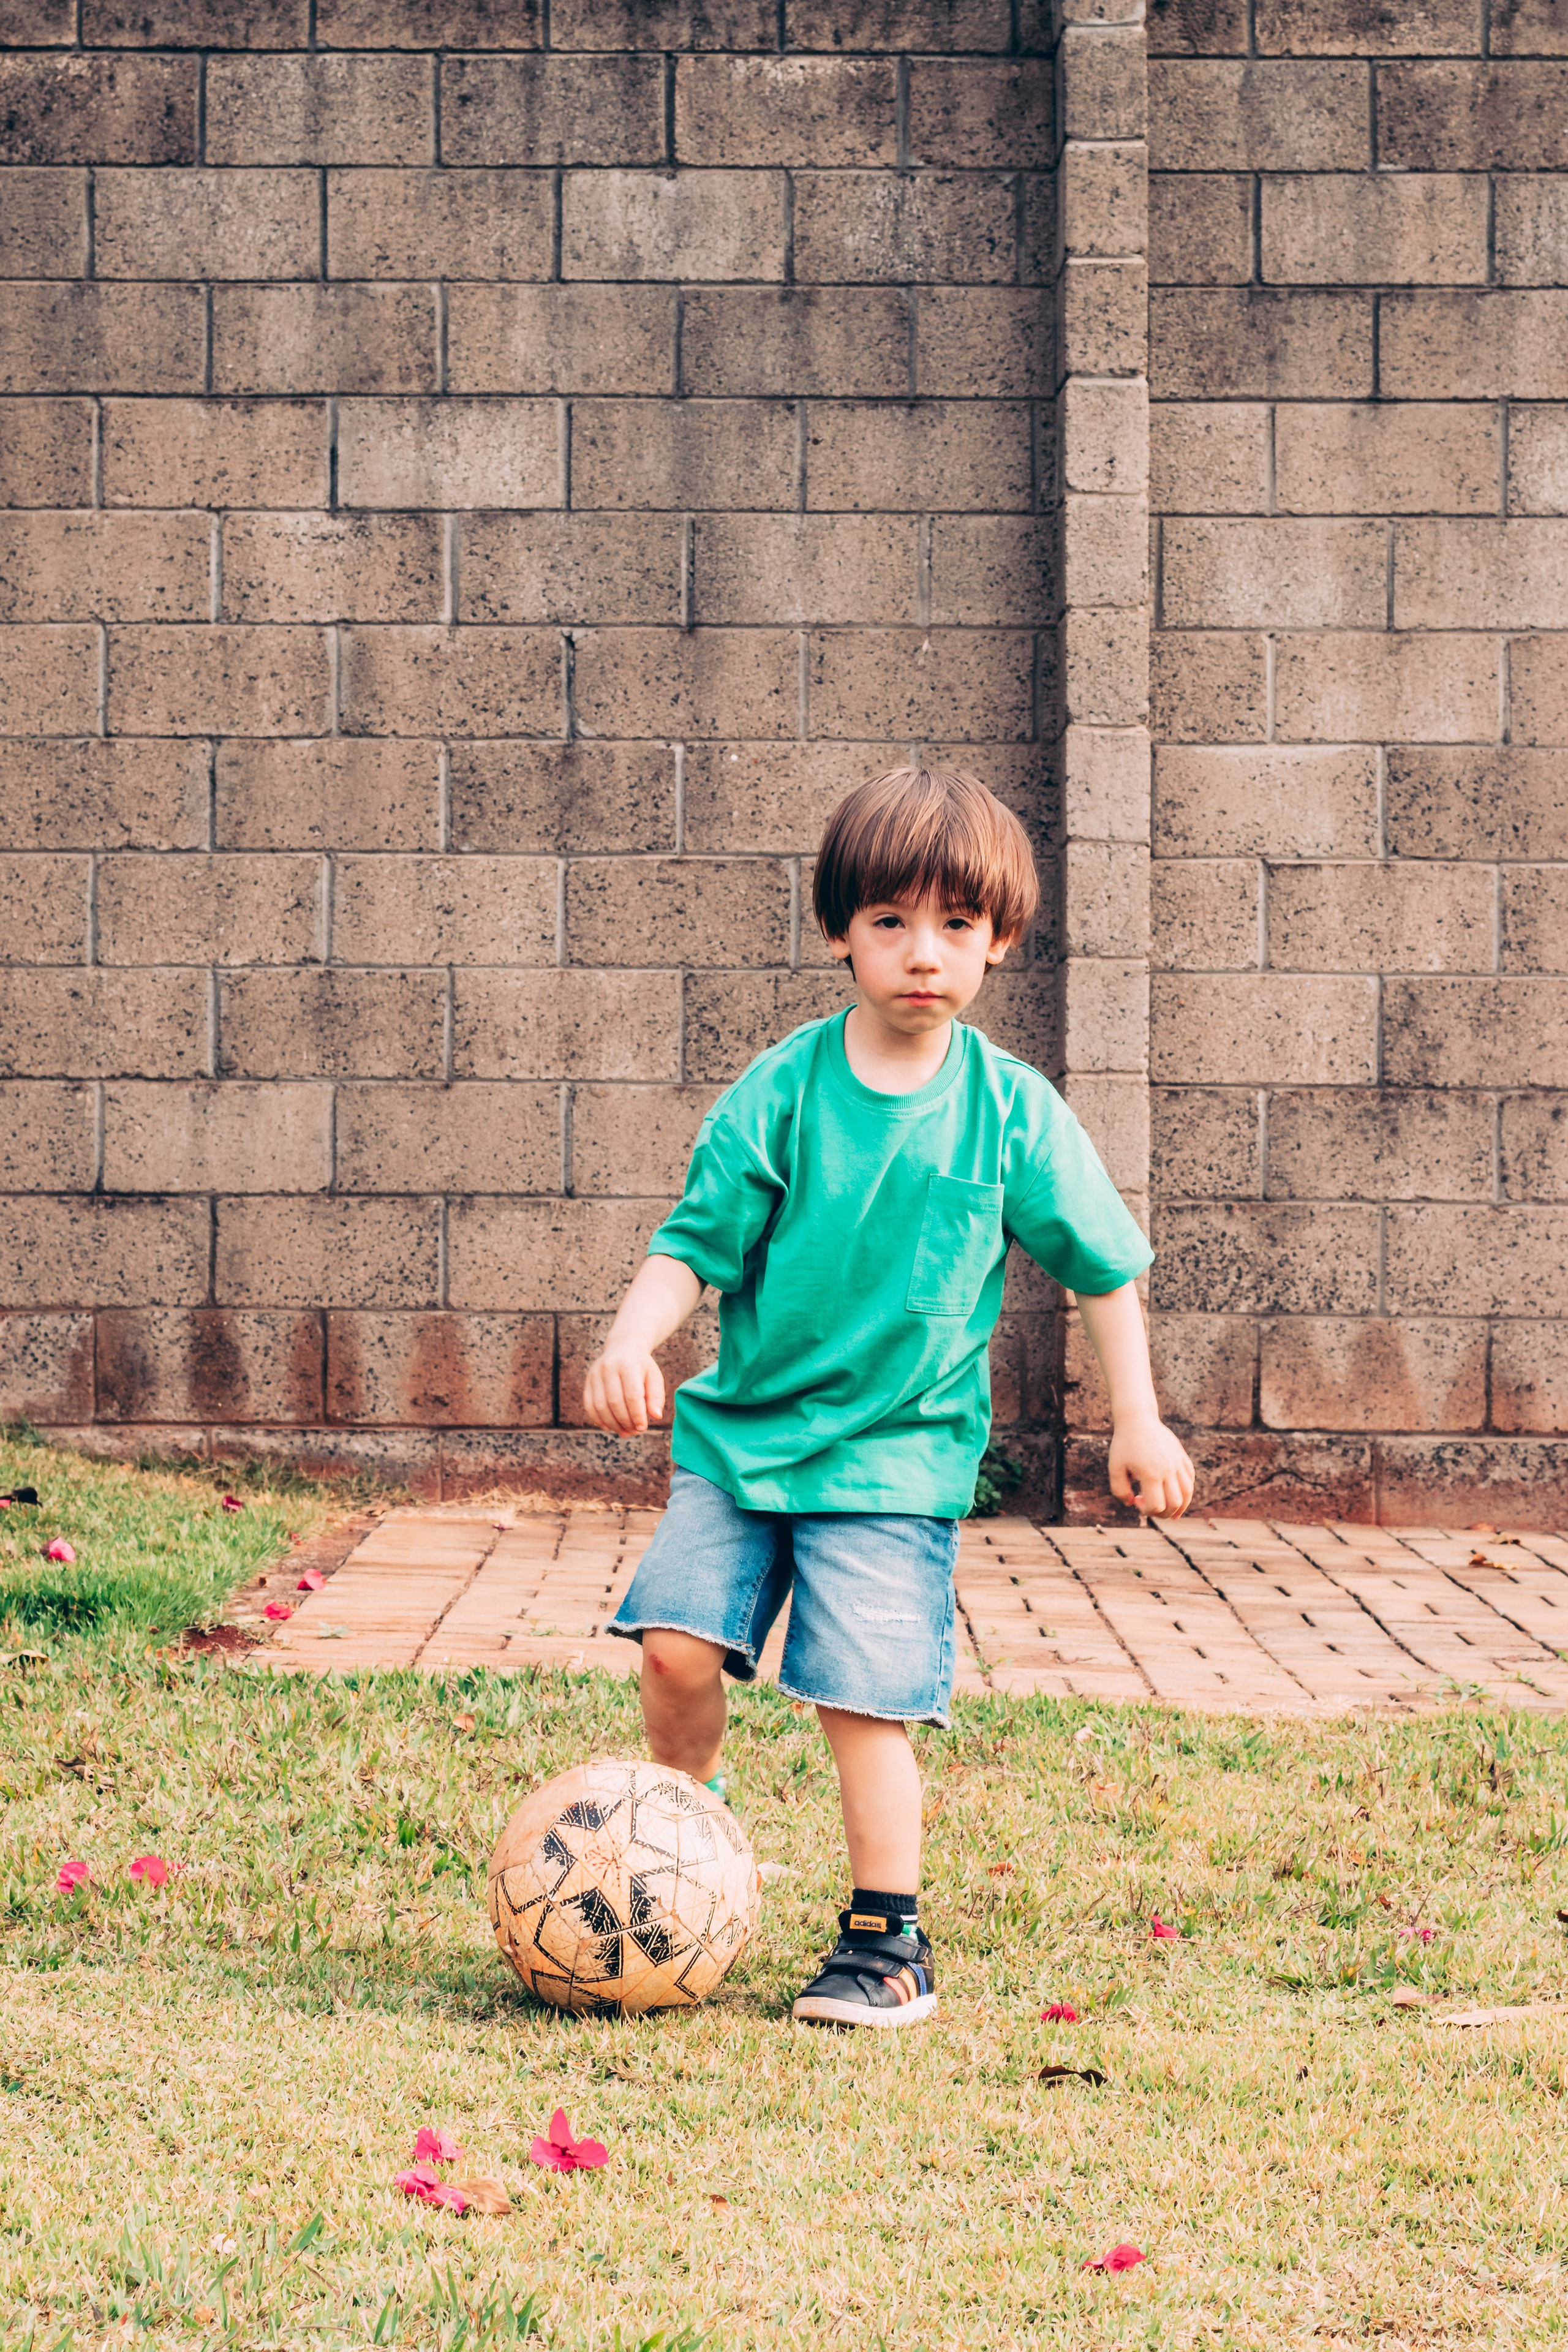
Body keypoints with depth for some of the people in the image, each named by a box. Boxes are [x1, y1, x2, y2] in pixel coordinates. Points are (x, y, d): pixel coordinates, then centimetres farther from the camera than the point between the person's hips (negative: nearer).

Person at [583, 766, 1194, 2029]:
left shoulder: (1012, 1110, -4)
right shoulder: (780, 1092, -4)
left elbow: (1104, 1264, 6)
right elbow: (696, 1244, -2)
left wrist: (1138, 1420, 5)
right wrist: (632, 1341, -19)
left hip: (898, 1456, -2)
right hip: (743, 1428, 2)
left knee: (863, 1696, -8)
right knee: (677, 1642, -8)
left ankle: (889, 1940, 8)